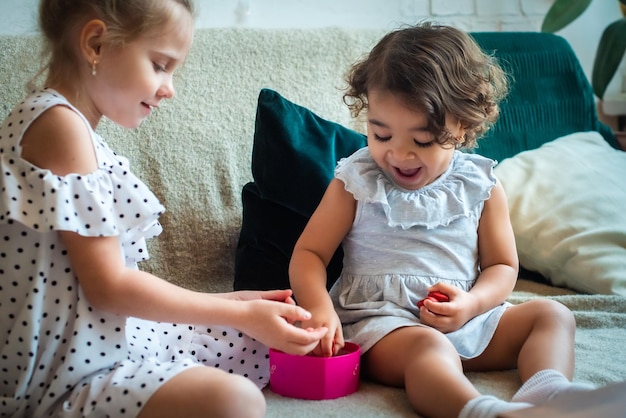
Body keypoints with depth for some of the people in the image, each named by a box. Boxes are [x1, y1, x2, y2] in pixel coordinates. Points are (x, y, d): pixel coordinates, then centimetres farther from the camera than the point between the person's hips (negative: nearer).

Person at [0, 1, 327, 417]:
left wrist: (235, 302, 5)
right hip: (71, 375, -10)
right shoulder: (58, 123, -16)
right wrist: (242, 313, -12)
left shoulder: (83, 133, 15)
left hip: (119, 335, 10)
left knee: (281, 337, 12)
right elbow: (109, 287, -19)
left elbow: (115, 277, 10)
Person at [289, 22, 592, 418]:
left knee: (553, 315, -10)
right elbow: (309, 253, 0)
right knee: (428, 347, -36)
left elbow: (502, 266, 11)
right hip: (380, 320, -4)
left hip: (468, 318, 5)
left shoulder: (482, 187, 6)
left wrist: (471, 304, -12)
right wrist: (319, 306, -22)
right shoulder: (355, 182, 1)